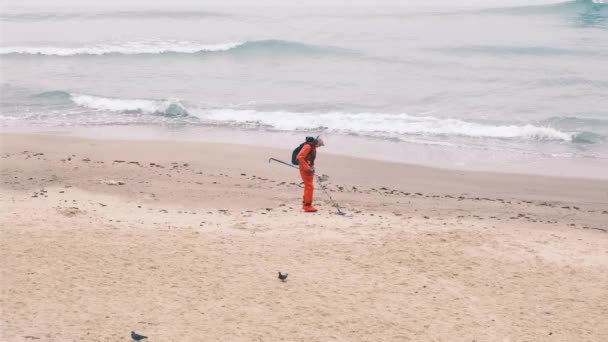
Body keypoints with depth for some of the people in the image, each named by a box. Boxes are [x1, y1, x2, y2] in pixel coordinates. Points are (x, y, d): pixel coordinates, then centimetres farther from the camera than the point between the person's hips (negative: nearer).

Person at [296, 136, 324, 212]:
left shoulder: (313, 148, 14)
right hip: (305, 170, -10)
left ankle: (305, 204, 27)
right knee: (309, 187, -10)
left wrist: (312, 167, 9)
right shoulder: (308, 146, -16)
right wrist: (307, 167, -23)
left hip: (309, 170, 10)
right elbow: (300, 157, -24)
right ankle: (308, 206, -8)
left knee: (308, 187, 16)